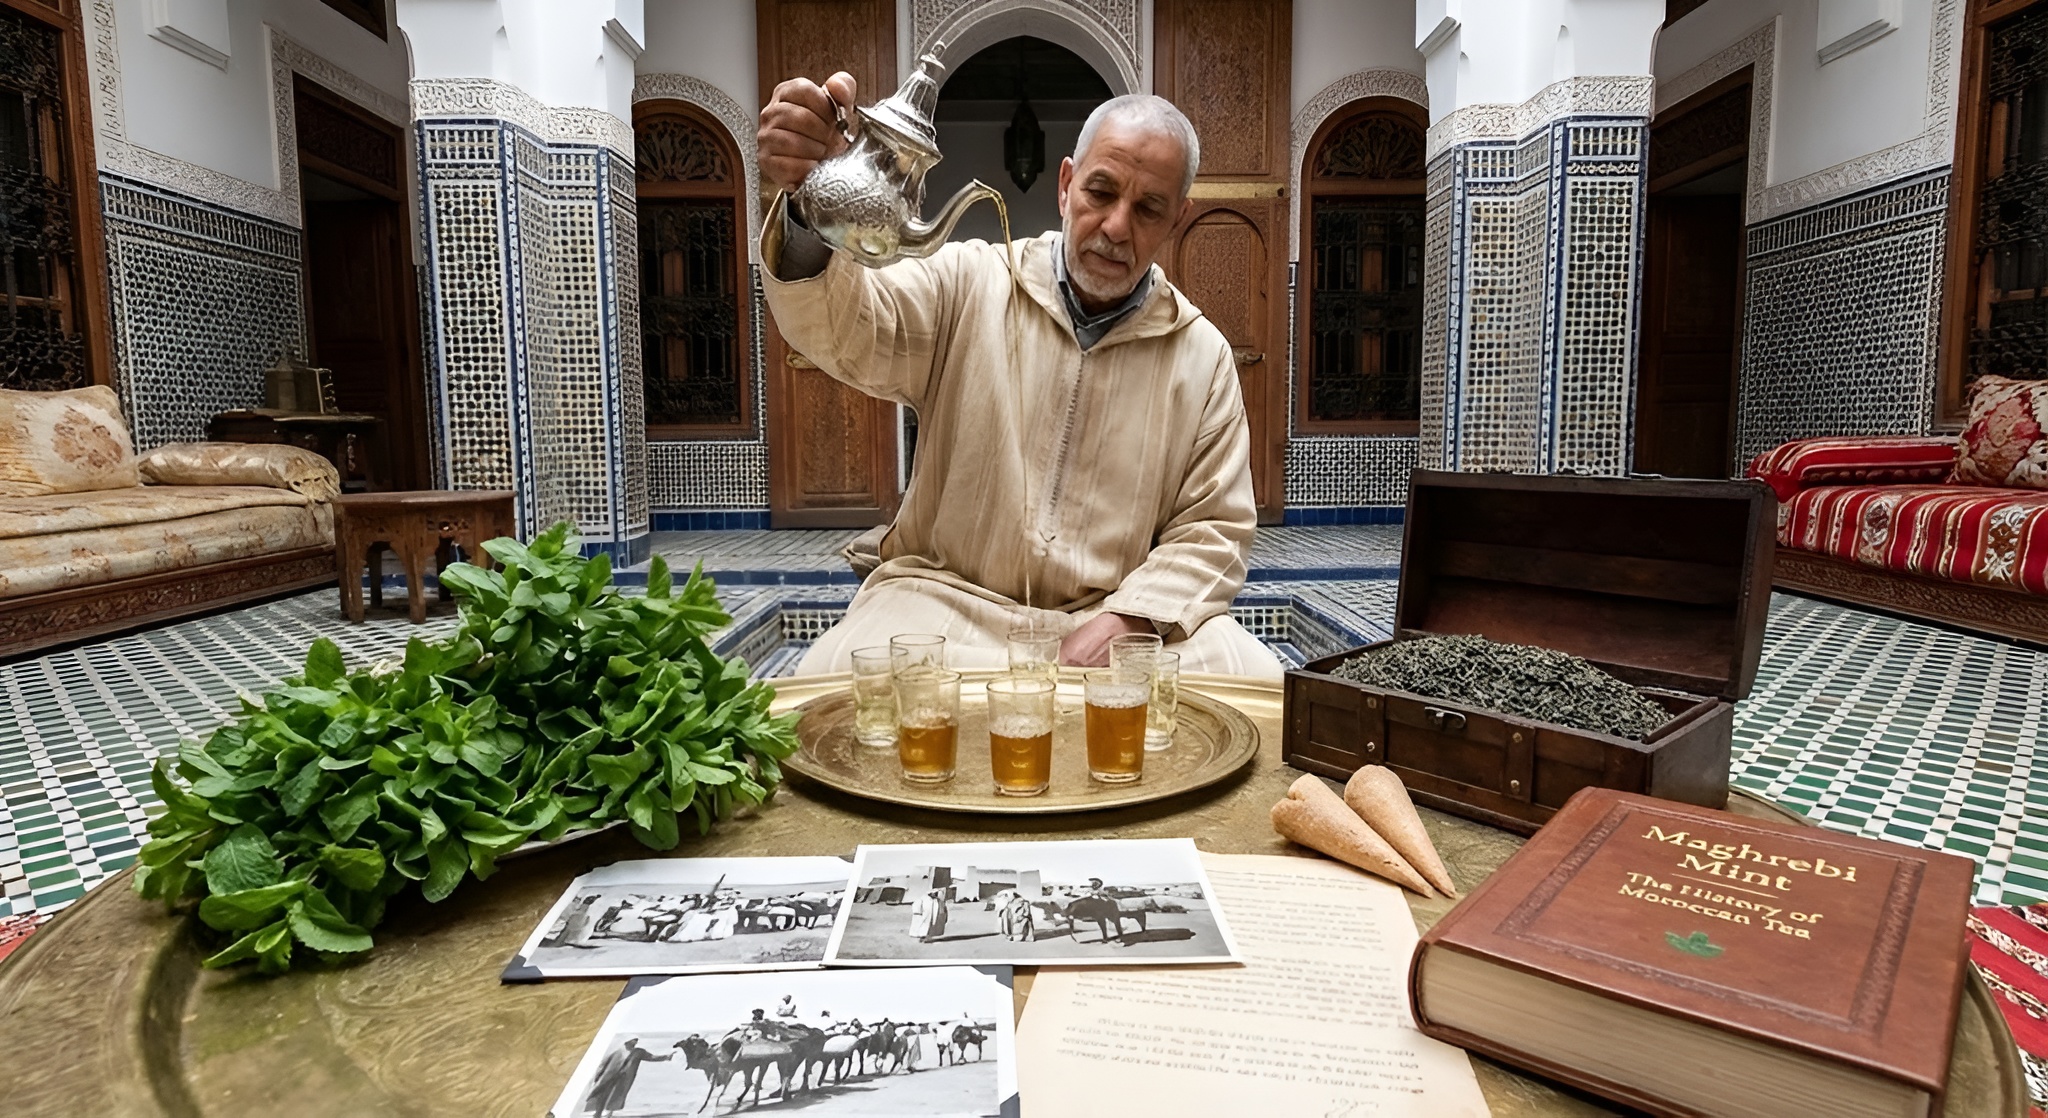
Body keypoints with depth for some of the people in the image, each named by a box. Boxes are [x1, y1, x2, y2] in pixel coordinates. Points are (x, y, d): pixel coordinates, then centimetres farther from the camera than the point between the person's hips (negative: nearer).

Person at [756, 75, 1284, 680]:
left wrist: (1125, 619, -12)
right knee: (838, 678, -29)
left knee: (1253, 677, -23)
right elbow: (844, 329, -17)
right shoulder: (967, 283, 2)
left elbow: (1214, 530, 5)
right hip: (948, 597, -1)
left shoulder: (1204, 355, 7)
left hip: (1113, 614, 2)